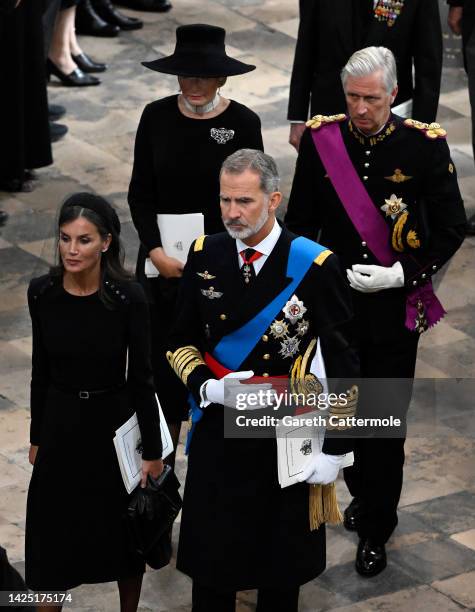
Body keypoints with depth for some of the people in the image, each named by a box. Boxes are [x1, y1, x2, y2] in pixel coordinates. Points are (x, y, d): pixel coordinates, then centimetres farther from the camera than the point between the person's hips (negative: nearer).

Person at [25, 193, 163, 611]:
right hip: (61, 423, 2)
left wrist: (152, 451, -7)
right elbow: (41, 369, 3)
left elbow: (141, 376, -11)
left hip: (115, 422, -2)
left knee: (124, 528, 14)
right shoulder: (42, 292, -9)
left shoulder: (128, 297, -18)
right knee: (54, 532, 8)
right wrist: (36, 438, 8)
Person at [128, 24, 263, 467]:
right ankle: (162, 463, 19)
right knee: (162, 354, 6)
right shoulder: (156, 117, -1)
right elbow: (140, 194, 1)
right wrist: (157, 253, -11)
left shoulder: (243, 123, -8)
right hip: (162, 259, 2)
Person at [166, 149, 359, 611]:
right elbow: (181, 343, 6)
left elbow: (342, 369, -10)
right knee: (211, 556, 11)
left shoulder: (313, 267, -16)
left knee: (280, 558, 14)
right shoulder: (204, 257, -5)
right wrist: (210, 387, -14)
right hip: (217, 434, 3)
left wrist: (334, 451, -10)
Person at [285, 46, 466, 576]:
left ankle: (375, 531, 18)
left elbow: (451, 230, -7)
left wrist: (401, 274, -17)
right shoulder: (320, 139, -7)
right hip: (335, 303, 3)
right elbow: (300, 222, 3)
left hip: (395, 309, -2)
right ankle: (363, 494, 42)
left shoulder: (425, 144, -13)